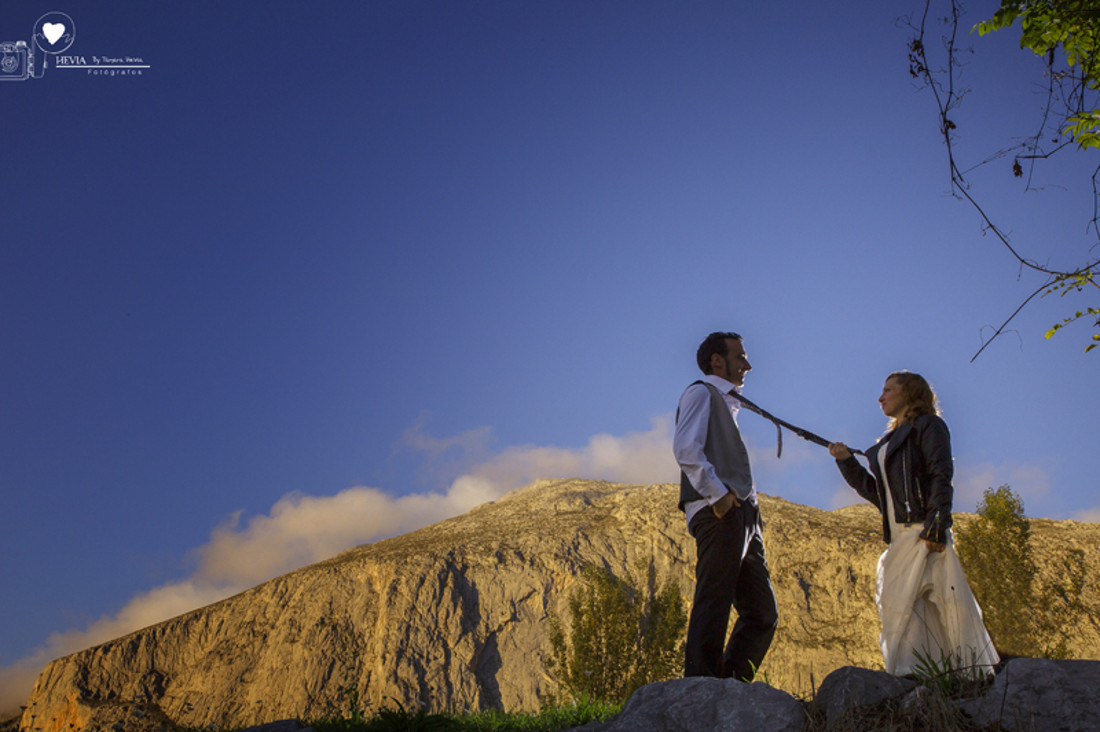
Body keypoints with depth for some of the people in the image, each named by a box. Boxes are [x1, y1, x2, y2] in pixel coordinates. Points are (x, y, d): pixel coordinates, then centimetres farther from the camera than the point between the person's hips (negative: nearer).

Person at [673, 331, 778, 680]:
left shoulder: (725, 403, 30)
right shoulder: (701, 392, 3)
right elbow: (686, 449, -14)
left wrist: (749, 500, 12)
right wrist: (718, 493, -19)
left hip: (741, 515, 10)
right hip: (719, 513, -9)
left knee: (762, 613, 8)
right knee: (713, 608, -12)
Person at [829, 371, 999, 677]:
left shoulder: (928, 425, 4)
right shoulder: (888, 441, 26)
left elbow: (941, 476, -9)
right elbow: (875, 491, 22)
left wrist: (936, 522, -21)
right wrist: (846, 461, 15)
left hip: (924, 531, -8)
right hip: (898, 536, 8)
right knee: (899, 609, 2)